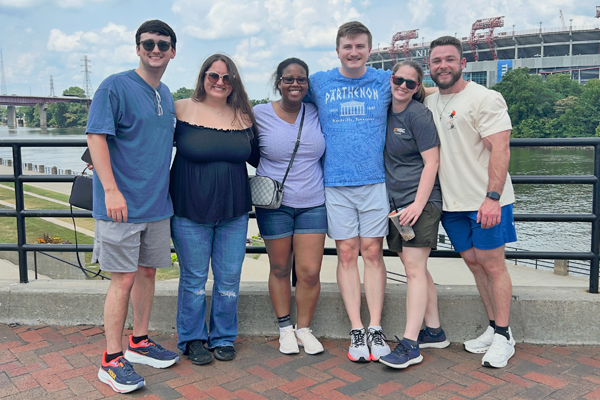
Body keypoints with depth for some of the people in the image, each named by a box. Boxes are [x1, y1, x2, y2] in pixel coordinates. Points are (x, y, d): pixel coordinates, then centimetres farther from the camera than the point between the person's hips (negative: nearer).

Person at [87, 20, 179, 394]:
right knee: (124, 279, -3)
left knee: (148, 271, 14)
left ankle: (139, 342, 30)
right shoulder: (115, 86, -9)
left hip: (157, 202, 7)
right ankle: (111, 360, 10)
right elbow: (96, 137, -15)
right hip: (122, 204, -7)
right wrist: (111, 190, -22)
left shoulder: (166, 95, 14)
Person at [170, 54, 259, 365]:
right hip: (190, 211, -3)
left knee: (229, 279, 9)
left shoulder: (243, 117, 6)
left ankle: (223, 338, 28)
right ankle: (192, 339, 27)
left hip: (234, 212, 3)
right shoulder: (182, 110, -4)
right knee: (193, 278, 7)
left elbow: (256, 156, 19)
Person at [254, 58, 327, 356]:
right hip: (274, 205, -1)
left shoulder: (317, 113, 4)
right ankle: (285, 329, 28)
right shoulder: (260, 114, -2)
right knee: (280, 268, 10)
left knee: (310, 271, -1)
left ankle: (304, 328, 20)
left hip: (313, 203, 2)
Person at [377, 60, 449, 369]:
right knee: (415, 267, 12)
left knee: (414, 266, -9)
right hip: (395, 201, 8)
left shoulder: (418, 115, -9)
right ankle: (434, 332, 24)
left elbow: (431, 162, -12)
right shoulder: (386, 111, 12)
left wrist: (418, 203, -18)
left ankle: (410, 344, -6)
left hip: (420, 200, -8)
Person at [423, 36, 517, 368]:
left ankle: (503, 337, 10)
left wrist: (492, 197, -24)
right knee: (474, 263, 12)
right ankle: (493, 328, 25)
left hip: (486, 202, -6)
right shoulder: (428, 104, 12)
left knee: (492, 264, -1)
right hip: (452, 203, 6)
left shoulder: (484, 98, -8)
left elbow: (500, 149, -16)